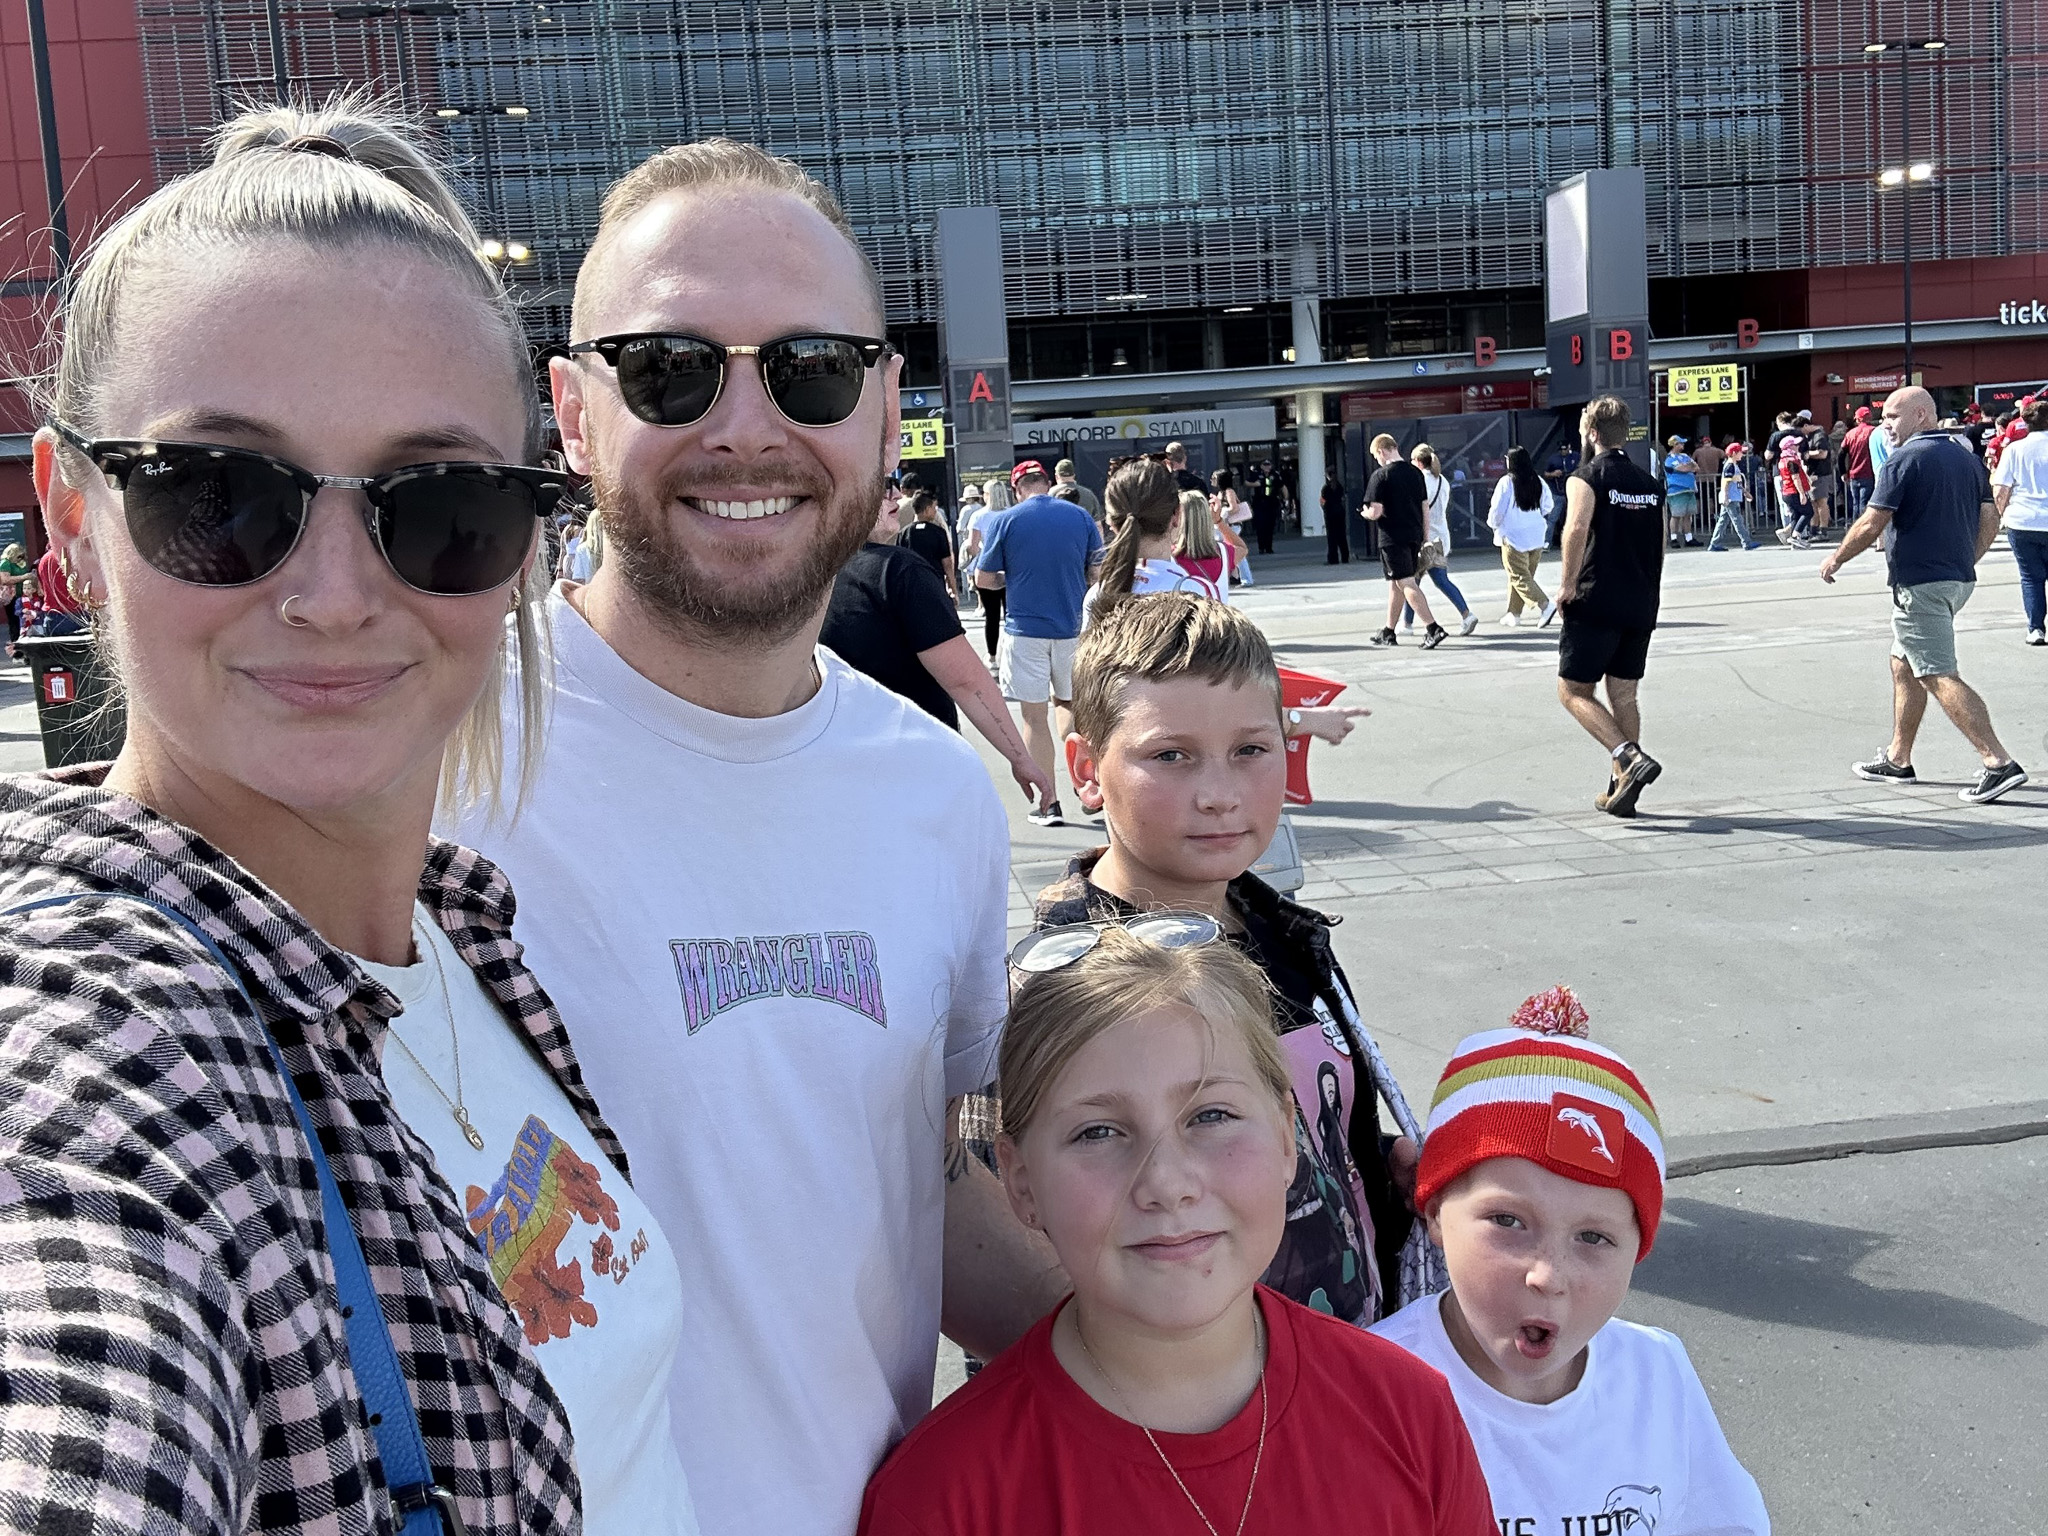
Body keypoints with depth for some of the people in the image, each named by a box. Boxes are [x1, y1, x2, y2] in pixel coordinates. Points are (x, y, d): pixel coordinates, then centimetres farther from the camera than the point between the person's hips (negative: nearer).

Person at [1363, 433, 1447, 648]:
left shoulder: (1381, 475, -11)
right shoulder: (1415, 472, 9)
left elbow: (1375, 513, -15)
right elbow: (1425, 508, 11)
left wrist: (1365, 513, 8)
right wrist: (1426, 539, 17)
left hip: (1393, 538, -7)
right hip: (1414, 536, 7)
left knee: (1407, 584, -8)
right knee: (1395, 584, 17)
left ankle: (1434, 629, -18)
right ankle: (1388, 633, 26)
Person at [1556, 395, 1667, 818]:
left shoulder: (1588, 478, -7)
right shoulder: (1650, 482, 14)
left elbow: (1577, 527, -26)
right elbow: (1661, 547, 17)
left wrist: (1567, 584, -18)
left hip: (1596, 603, -6)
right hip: (1641, 606, 7)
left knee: (1573, 691, 1)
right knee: (1624, 695, 11)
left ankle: (1632, 758, -17)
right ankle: (1621, 789, 10)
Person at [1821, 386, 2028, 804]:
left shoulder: (1903, 460, -13)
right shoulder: (1968, 458, 12)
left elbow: (1871, 525, -15)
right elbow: (1989, 523, 12)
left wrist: (1836, 558, -1)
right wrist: (1963, 563, 22)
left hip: (1919, 583, -9)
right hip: (1959, 579, 9)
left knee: (1940, 676, -10)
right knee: (1904, 665, 19)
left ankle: (1999, 763, -17)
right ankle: (1898, 760, 24)